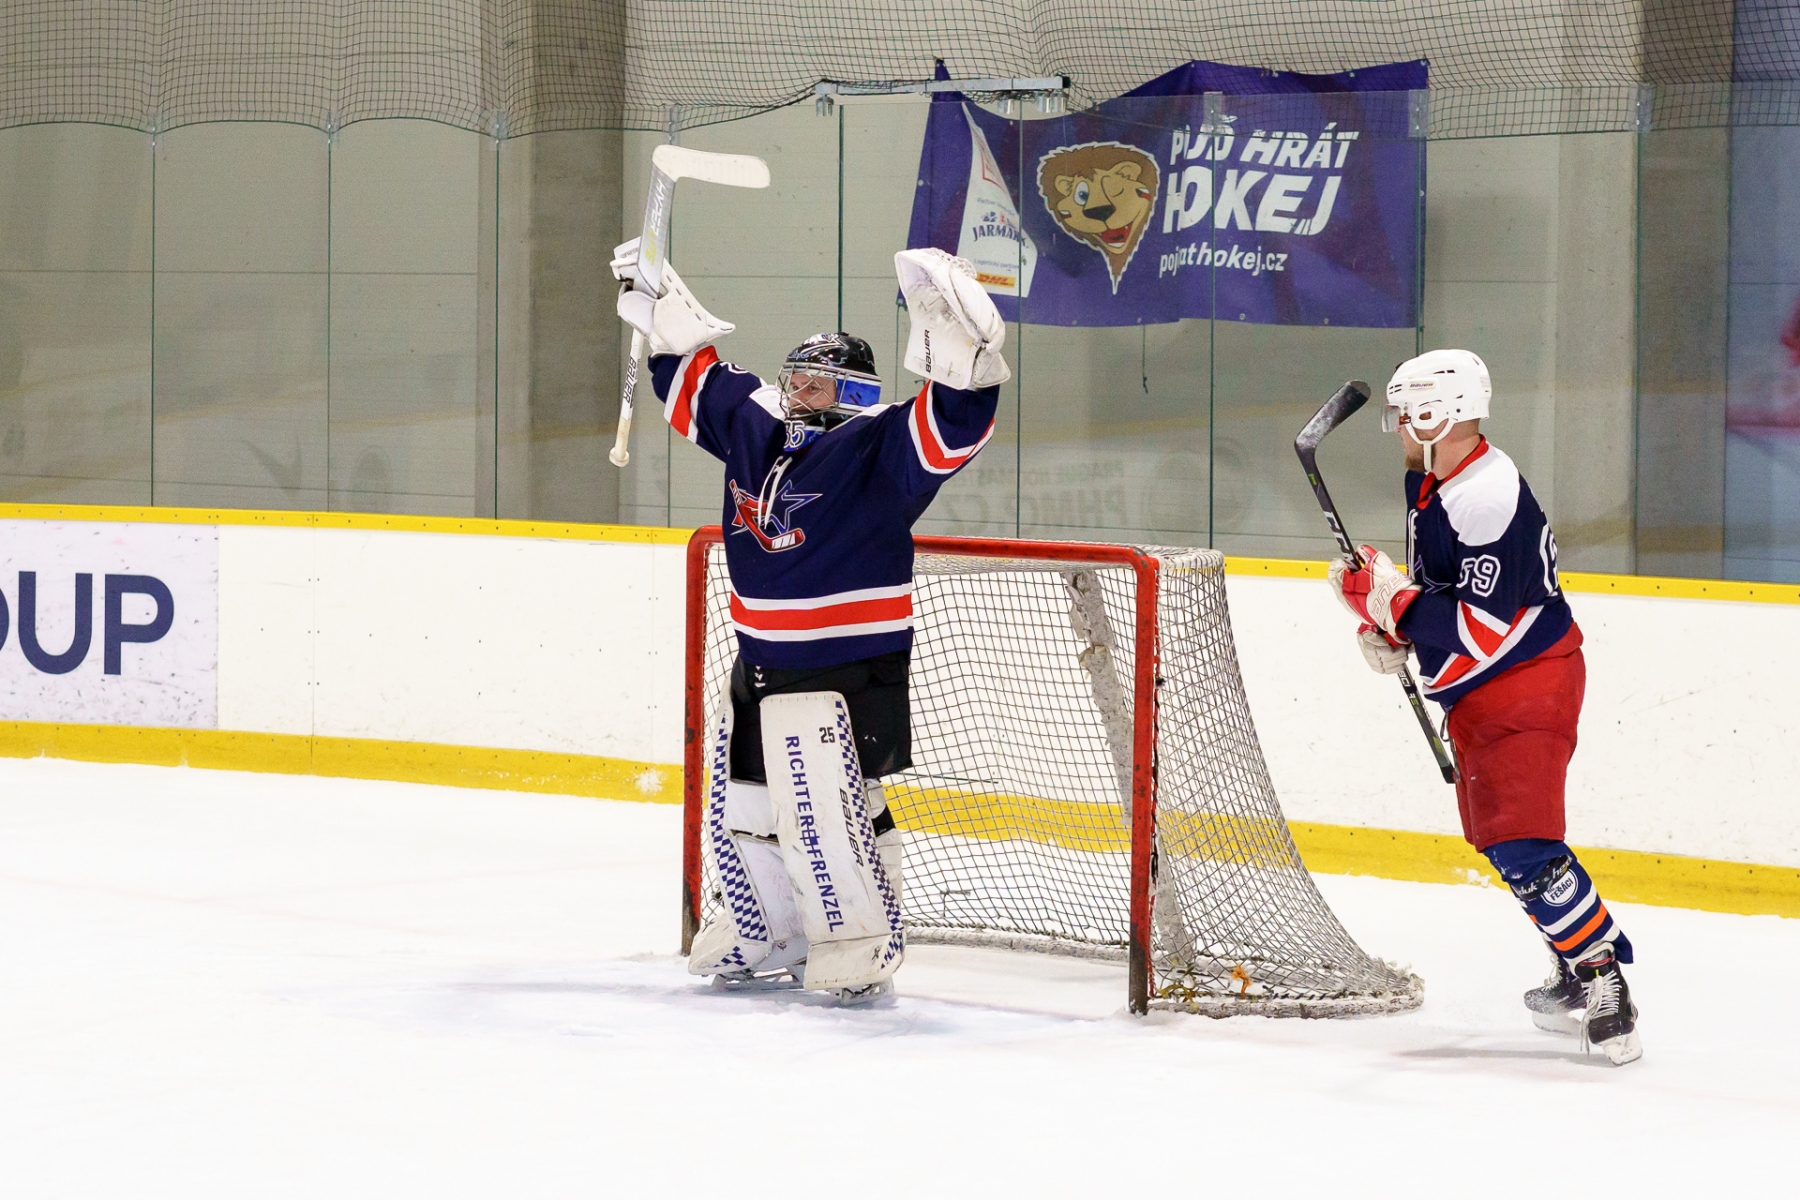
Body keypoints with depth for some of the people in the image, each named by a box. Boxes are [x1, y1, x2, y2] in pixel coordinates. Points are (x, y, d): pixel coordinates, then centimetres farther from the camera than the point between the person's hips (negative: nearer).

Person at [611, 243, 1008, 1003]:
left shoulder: (876, 450, -11)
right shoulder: (755, 427, 9)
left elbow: (950, 428, -27)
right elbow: (695, 382, 25)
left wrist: (958, 352, -42)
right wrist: (663, 310, 22)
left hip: (848, 668, -8)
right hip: (761, 665, 8)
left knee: (822, 811, -15)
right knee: (745, 807, 15)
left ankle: (861, 947, -5)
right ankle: (762, 940, 31)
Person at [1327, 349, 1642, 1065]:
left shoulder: (1490, 500, -25)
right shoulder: (1428, 482, 8)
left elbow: (1480, 630, -29)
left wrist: (1387, 596, -26)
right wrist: (1389, 625, 7)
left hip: (1526, 688, -11)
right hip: (1476, 695, 11)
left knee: (1520, 843, -19)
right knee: (1499, 839, 15)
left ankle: (1602, 977, -14)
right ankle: (1577, 977, 24)